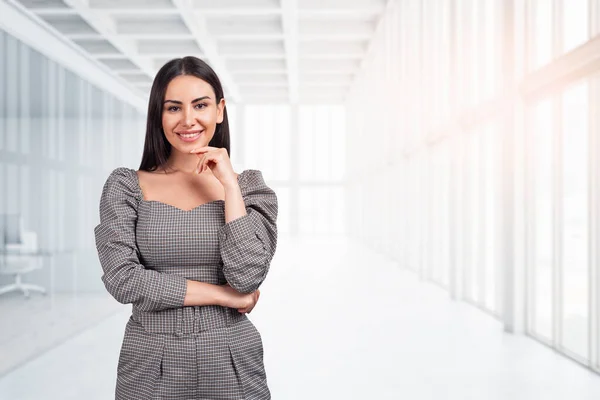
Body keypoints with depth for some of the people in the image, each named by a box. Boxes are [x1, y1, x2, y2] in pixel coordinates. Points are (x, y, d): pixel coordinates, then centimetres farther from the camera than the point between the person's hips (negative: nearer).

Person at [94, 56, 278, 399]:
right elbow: (122, 279, -12)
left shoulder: (248, 185, -1)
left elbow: (247, 277, -12)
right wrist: (224, 295, -12)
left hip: (230, 363, 1)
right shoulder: (126, 186, -2)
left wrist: (229, 184, -14)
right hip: (150, 365, 0)